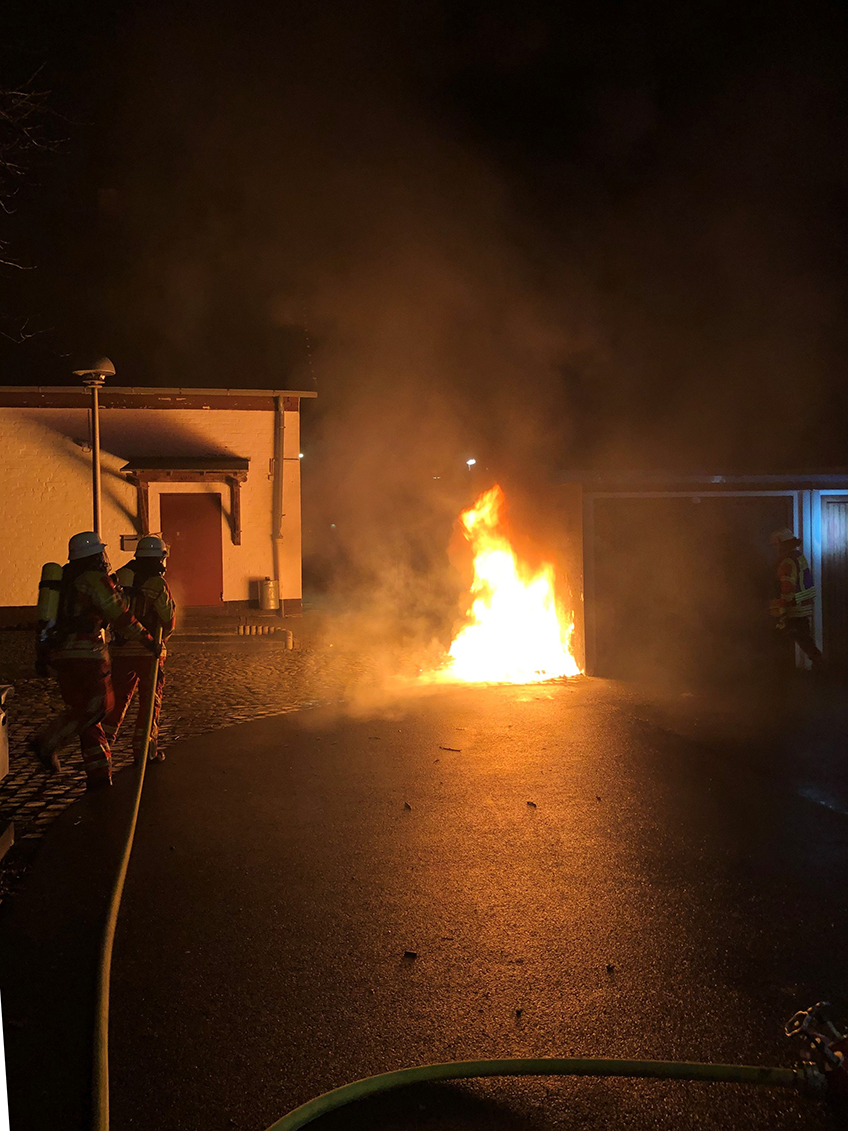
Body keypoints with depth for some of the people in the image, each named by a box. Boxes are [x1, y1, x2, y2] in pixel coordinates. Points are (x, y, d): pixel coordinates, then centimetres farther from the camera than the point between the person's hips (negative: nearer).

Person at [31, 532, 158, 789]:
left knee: (81, 709, 9)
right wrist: (147, 639, -1)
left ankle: (98, 772, 8)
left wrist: (42, 654, 30)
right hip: (85, 653, -9)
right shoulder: (95, 580, -5)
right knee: (96, 704, -5)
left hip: (60, 653, 9)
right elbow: (119, 616, -8)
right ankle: (47, 743, -11)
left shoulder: (65, 580, 20)